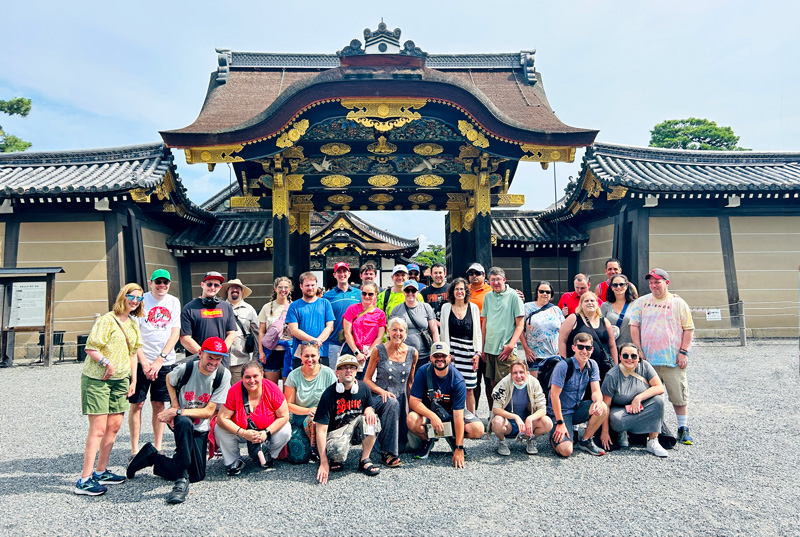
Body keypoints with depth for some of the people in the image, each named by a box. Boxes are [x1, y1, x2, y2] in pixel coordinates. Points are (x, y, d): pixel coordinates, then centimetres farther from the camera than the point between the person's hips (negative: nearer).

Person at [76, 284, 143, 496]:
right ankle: (85, 480, -1)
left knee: (115, 426, 9)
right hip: (97, 379, -7)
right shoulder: (107, 320, -9)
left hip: (120, 381, 7)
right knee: (98, 428, -8)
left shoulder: (134, 324, 13)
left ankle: (101, 471, 23)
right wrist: (107, 362, -25)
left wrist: (133, 379, 16)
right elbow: (90, 348, -13)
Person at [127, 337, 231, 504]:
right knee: (185, 423, -41)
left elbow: (209, 412, -17)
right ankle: (182, 480, -30)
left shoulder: (223, 375, -17)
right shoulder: (185, 368, -19)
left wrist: (179, 412, -26)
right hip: (179, 421, -3)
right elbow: (169, 379, 6)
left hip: (200, 429, 3)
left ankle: (152, 456, 17)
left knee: (197, 476, 2)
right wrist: (175, 407, -7)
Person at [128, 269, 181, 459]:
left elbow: (175, 333, 1)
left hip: (165, 362, 2)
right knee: (136, 404, 1)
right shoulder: (141, 301, -2)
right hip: (141, 361, -2)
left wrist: (159, 360, -9)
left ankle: (157, 448, 16)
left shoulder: (173, 302, 6)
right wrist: (144, 362, -12)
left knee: (159, 404, 8)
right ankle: (134, 449, 11)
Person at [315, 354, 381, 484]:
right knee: (338, 449, -37)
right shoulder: (329, 394, -18)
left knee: (371, 419, -26)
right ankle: (336, 459, 2)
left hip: (356, 432, 4)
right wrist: (323, 462, -26)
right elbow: (321, 430, -20)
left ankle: (364, 460, -9)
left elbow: (369, 406, 14)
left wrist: (369, 409, -15)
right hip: (336, 432, -4)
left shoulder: (363, 388, -5)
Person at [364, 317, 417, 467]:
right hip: (380, 398, -3)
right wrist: (382, 391, -19)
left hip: (401, 399, 4)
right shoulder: (378, 350, -5)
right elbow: (367, 379, -2)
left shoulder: (412, 353, 3)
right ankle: (387, 453, -29)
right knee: (392, 403, -39)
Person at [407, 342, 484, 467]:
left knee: (478, 430, -24)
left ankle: (453, 438, 10)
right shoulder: (423, 372, -19)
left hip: (451, 412, 0)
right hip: (427, 410, 0)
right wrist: (432, 416, -36)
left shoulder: (457, 380, -23)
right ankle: (428, 439, 2)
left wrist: (459, 449, -28)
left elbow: (458, 416, -25)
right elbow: (413, 401, -19)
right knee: (411, 420, -33)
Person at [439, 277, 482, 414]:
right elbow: (443, 332, 9)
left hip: (469, 351, 0)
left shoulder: (473, 307, 6)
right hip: (452, 350, 0)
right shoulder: (446, 307, 6)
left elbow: (478, 332, 7)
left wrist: (477, 353, -1)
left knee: (469, 389, 2)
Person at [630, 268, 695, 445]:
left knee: (679, 396, 1)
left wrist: (683, 352, -4)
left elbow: (688, 329, 5)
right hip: (647, 359, 1)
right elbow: (634, 326, 6)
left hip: (673, 360, -1)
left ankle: (683, 430, 15)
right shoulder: (641, 302, 8)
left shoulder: (678, 303, 5)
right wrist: (638, 351, -1)